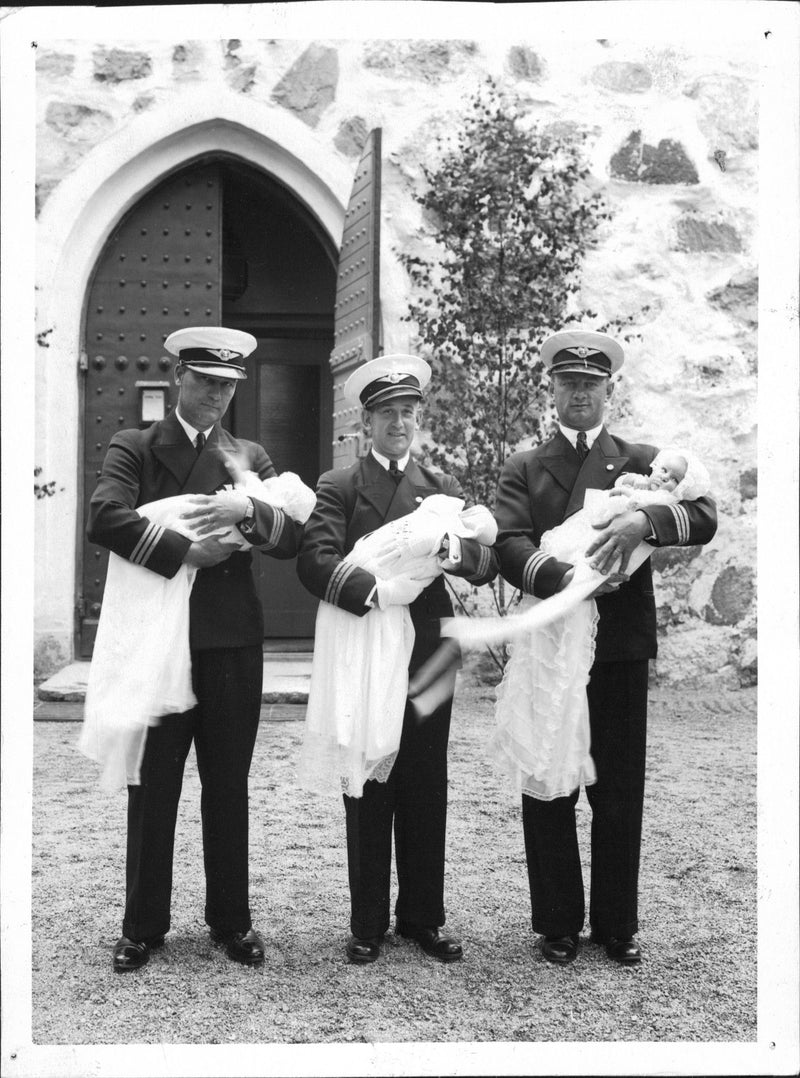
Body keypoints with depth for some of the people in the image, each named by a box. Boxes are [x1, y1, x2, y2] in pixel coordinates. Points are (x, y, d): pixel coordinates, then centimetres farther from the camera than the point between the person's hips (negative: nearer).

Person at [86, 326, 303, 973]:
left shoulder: (250, 457, 14)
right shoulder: (135, 448, 5)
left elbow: (293, 538, 3)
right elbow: (105, 519, -13)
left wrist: (248, 510, -16)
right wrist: (185, 552, -15)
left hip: (232, 641, 2)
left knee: (229, 787, 9)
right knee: (152, 787, 7)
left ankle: (231, 920, 22)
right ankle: (143, 926, 19)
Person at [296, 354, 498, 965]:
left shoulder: (445, 489, 15)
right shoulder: (338, 488, 4)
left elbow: (489, 564, 4)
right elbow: (315, 562, -12)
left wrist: (454, 549, -17)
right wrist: (376, 592, -25)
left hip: (428, 657, 3)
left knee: (427, 793, 8)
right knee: (367, 794, 5)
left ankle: (423, 916, 21)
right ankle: (368, 924, 16)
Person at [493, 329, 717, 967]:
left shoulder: (643, 461, 12)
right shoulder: (524, 470, 9)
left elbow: (704, 517, -3)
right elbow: (511, 547, -7)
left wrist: (644, 520, -22)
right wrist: (566, 578, -24)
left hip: (621, 649, 1)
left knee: (620, 793, 6)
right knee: (548, 793, 5)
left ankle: (617, 925, 21)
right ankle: (558, 924, 19)